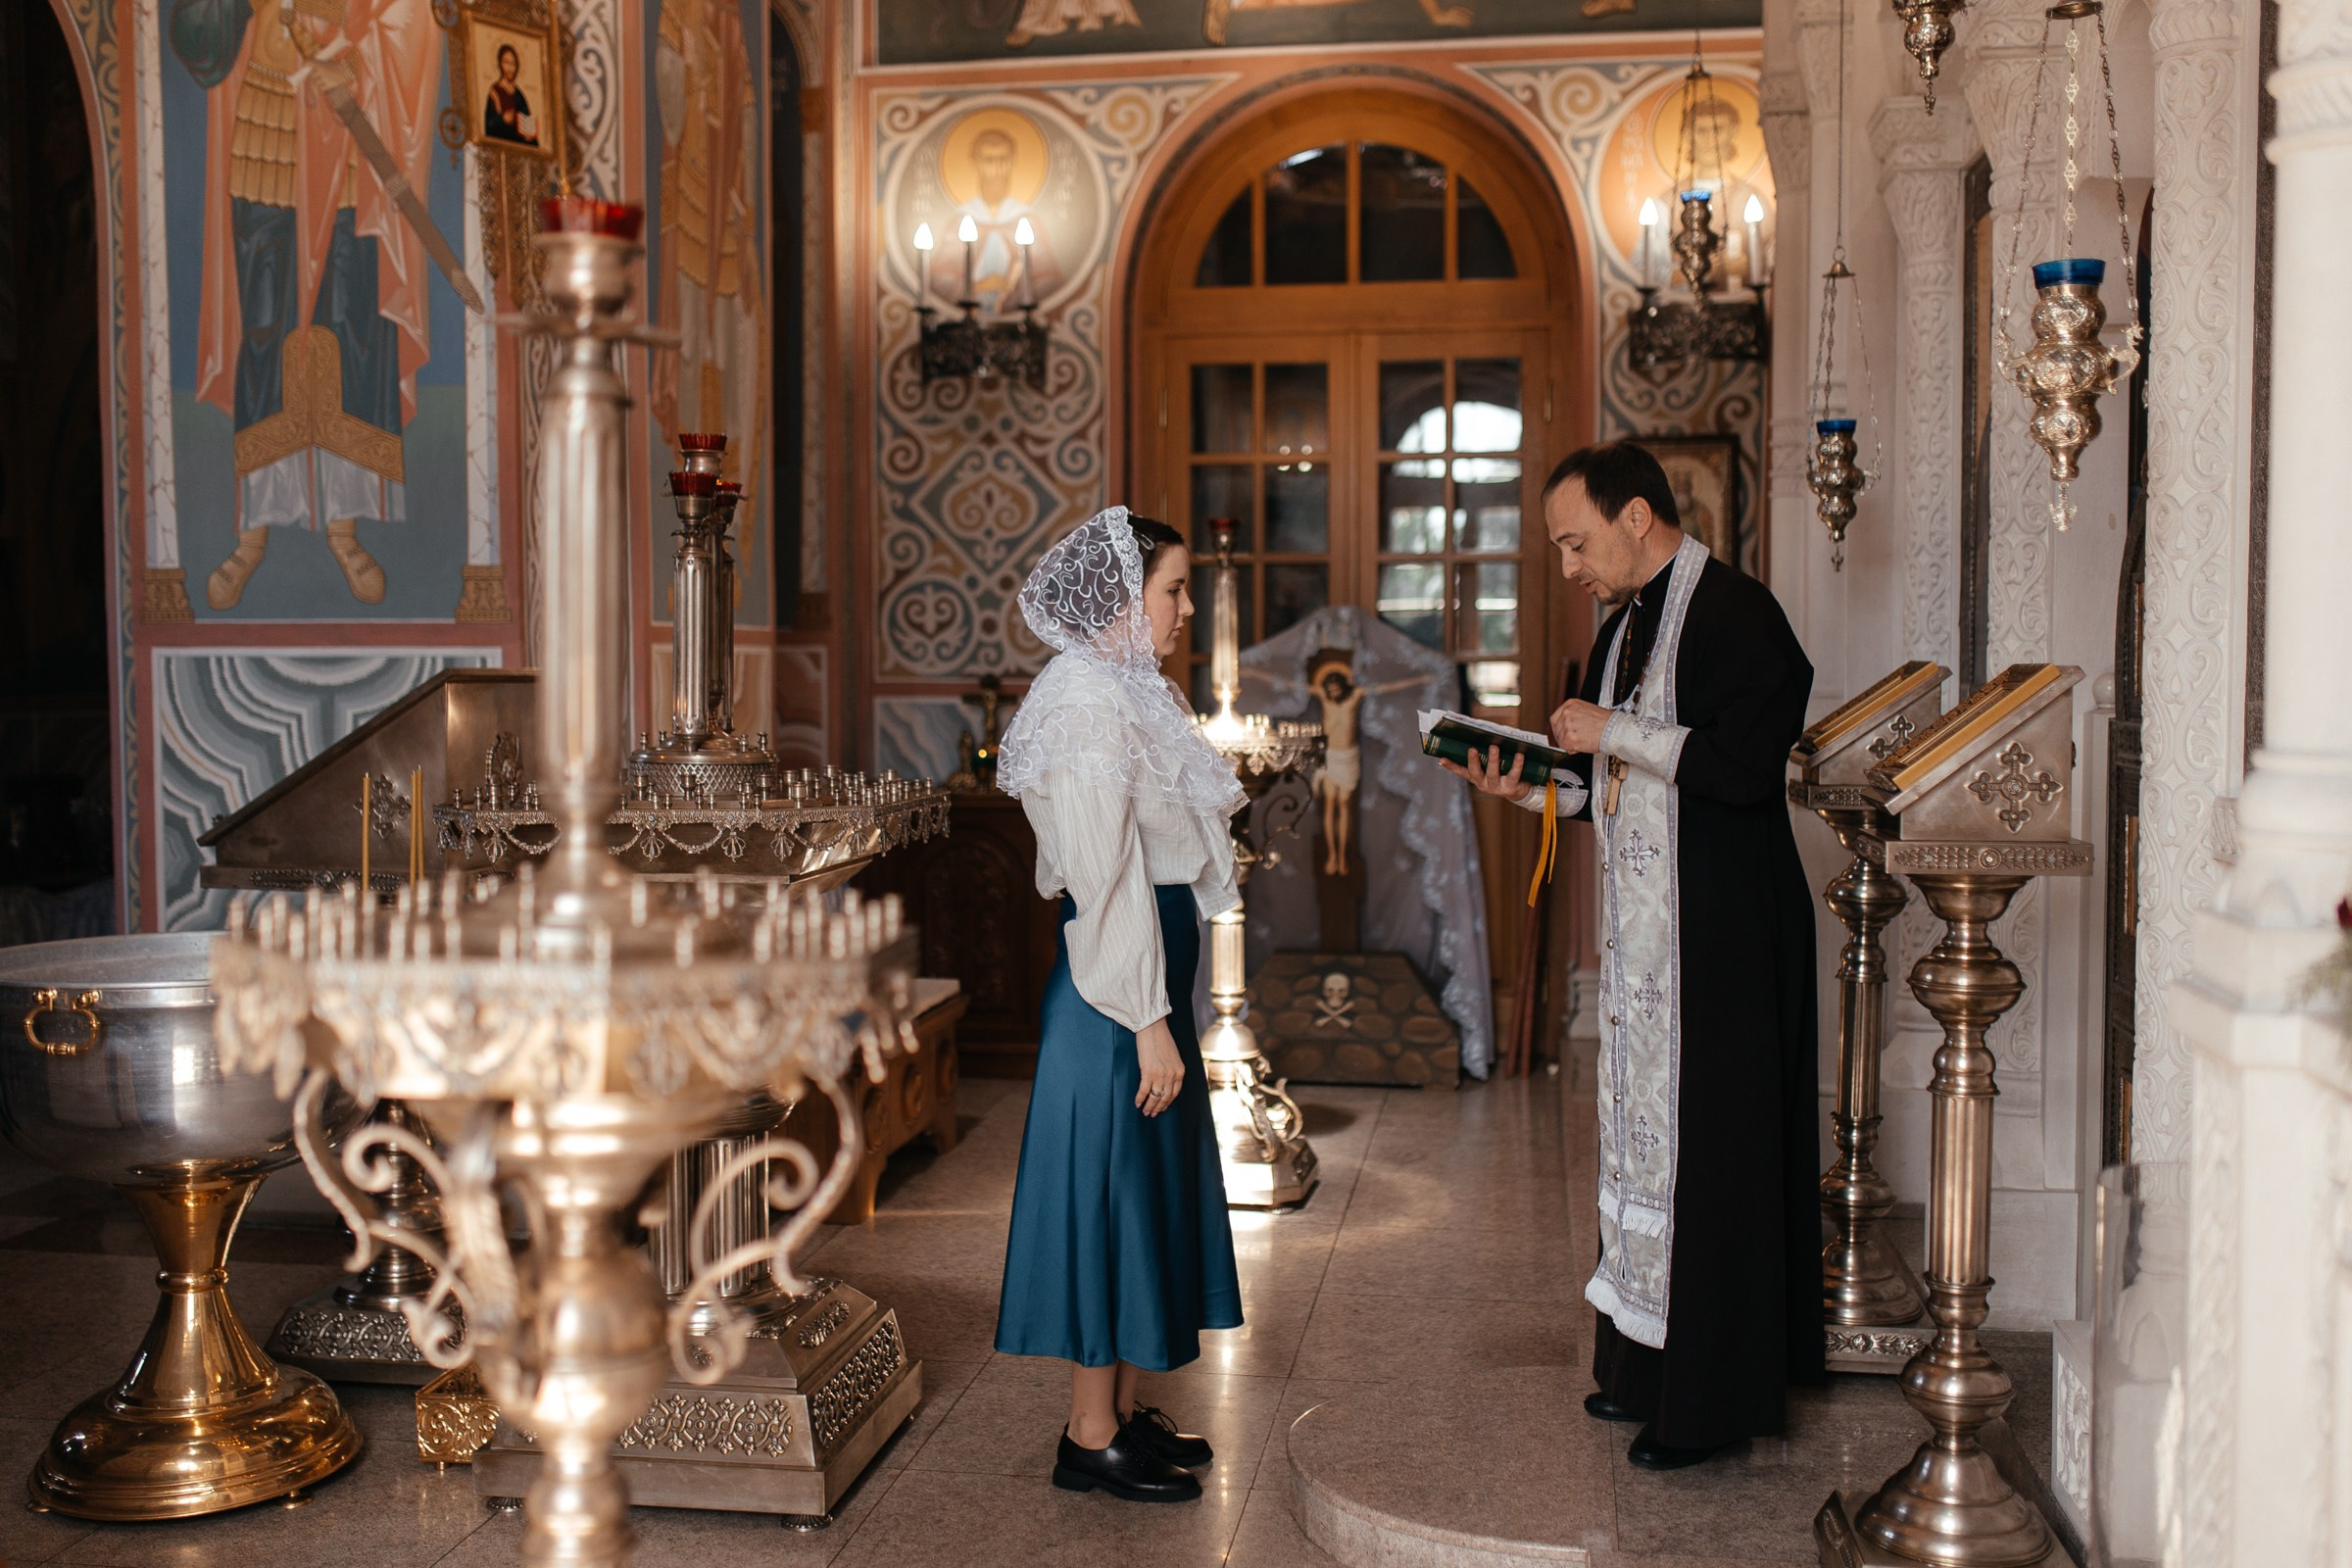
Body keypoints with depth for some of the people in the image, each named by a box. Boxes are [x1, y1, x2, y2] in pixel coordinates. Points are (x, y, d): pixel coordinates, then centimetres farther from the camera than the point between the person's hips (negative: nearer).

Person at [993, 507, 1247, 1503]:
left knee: (1146, 1193, 15)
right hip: (1116, 983, -10)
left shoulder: (1132, 694, 15)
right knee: (1111, 1192, -2)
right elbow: (1106, 878, -21)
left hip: (1151, 965, 10)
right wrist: (1148, 1021, -21)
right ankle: (1090, 1439, 9)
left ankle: (1124, 1410, 26)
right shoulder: (1089, 701, -16)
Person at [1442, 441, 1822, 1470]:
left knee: (1705, 1144, -4)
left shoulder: (1734, 614, -12)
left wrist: (1615, 733, -16)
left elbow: (1743, 763, -24)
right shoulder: (1624, 626, 16)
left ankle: (1713, 1396, 7)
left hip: (1718, 938, -9)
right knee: (1640, 1131, 12)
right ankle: (1648, 1364, 22)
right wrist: (1529, 791, 6)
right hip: (1641, 931, 9)